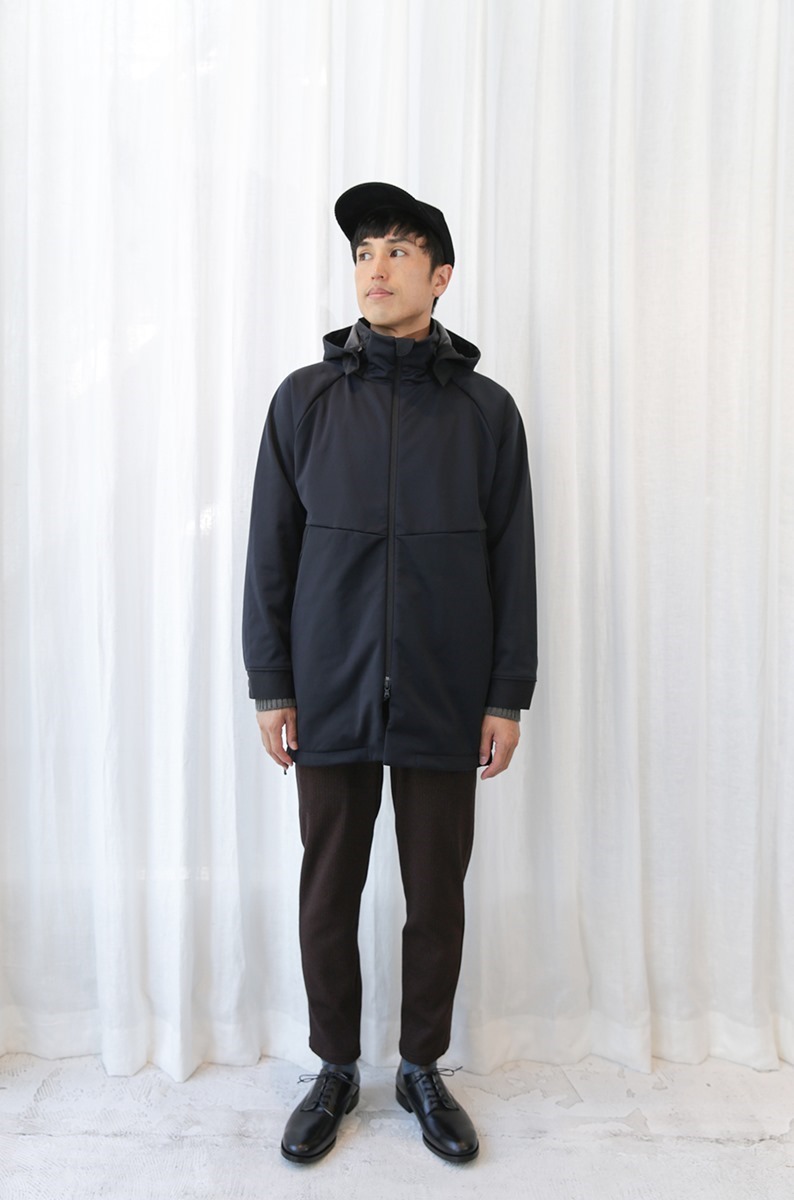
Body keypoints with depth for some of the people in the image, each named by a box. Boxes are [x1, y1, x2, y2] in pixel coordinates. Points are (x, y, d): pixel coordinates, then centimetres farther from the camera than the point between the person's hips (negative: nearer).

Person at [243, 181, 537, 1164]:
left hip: (446, 703, 0)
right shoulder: (305, 399, 4)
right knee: (328, 893, 11)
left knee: (437, 897, 11)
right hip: (331, 697, 1)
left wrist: (509, 696, 0)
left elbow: (513, 562, 4)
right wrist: (269, 685, 0)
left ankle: (423, 1069, 35)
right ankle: (335, 1068, 35)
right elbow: (269, 551, 4)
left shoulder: (485, 409, 3)